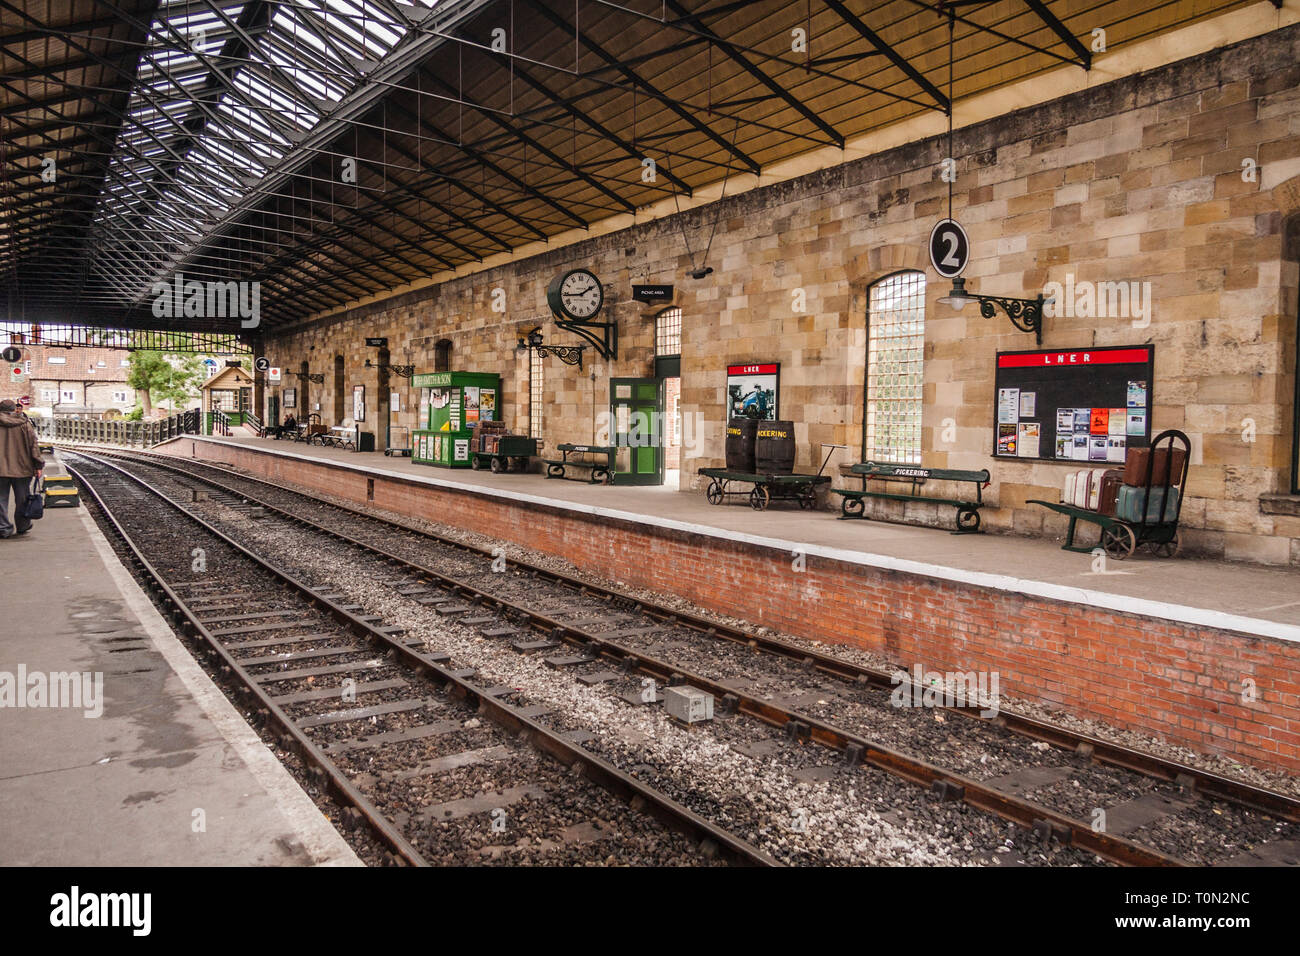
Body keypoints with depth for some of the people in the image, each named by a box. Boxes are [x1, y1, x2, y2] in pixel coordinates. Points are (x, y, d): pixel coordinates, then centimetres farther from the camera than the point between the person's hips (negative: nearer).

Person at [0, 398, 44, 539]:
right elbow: (33, 444, -3)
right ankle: (22, 527, 21)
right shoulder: (24, 424, 1)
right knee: (22, 500, 11)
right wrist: (38, 465, -1)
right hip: (22, 469, 0)